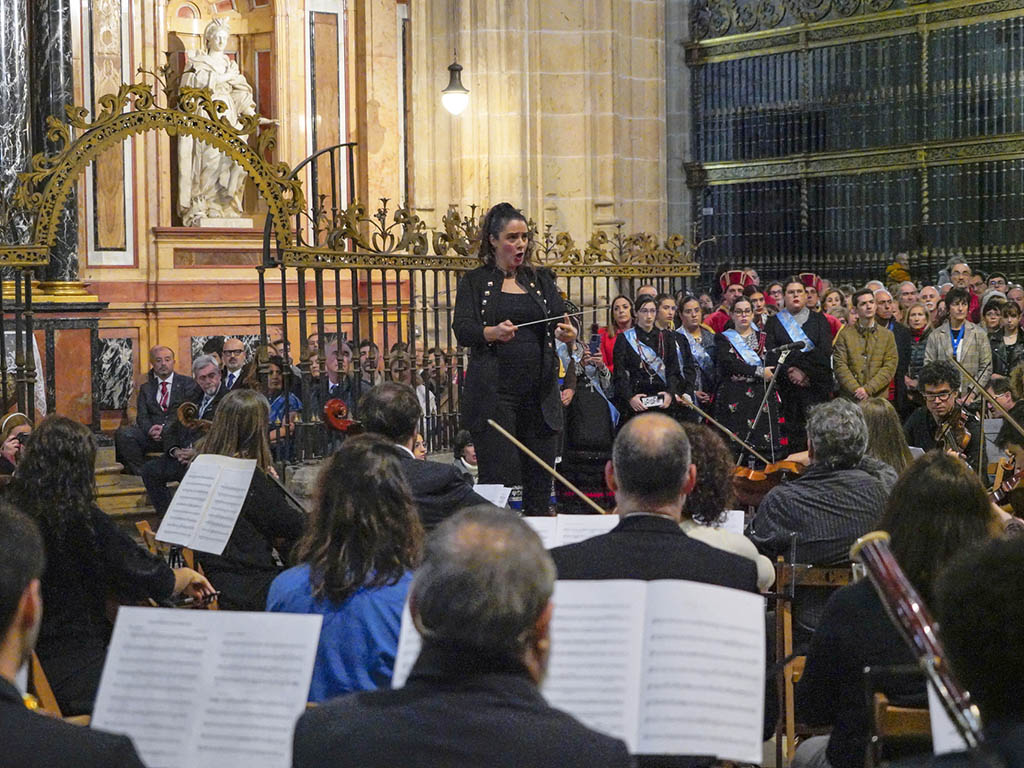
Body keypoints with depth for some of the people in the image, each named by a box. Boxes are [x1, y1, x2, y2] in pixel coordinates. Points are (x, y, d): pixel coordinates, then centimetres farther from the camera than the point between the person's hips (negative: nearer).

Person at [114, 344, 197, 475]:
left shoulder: (187, 383, 11)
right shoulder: (146, 388, 22)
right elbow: (142, 416, 9)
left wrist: (164, 428, -15)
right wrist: (150, 430, -15)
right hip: (152, 435, 4)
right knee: (123, 433, -23)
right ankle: (140, 473, -20)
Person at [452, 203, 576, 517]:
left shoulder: (541, 280, 17)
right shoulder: (476, 282, 6)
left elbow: (562, 321, 8)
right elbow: (462, 329, -6)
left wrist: (568, 332, -16)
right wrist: (493, 332, -27)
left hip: (539, 392, 4)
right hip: (493, 393, -3)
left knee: (540, 481, 3)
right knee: (499, 480, -9)